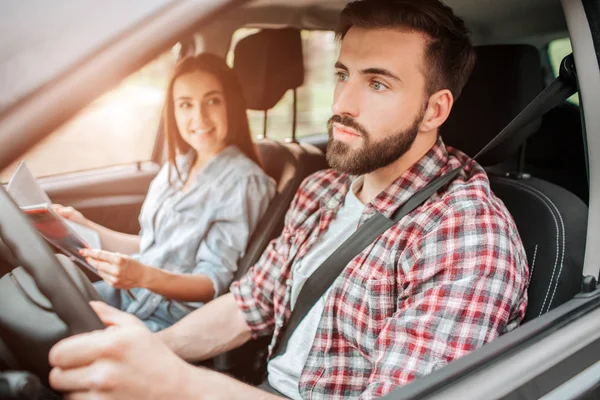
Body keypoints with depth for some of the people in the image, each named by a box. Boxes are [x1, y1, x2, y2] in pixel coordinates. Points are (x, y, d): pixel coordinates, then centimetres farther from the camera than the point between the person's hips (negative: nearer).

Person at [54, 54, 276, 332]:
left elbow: (215, 283, -18)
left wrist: (143, 276, -33)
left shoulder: (244, 181, -16)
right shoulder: (178, 165, 9)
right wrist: (85, 228, 7)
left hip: (172, 322, -7)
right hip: (131, 294, 7)